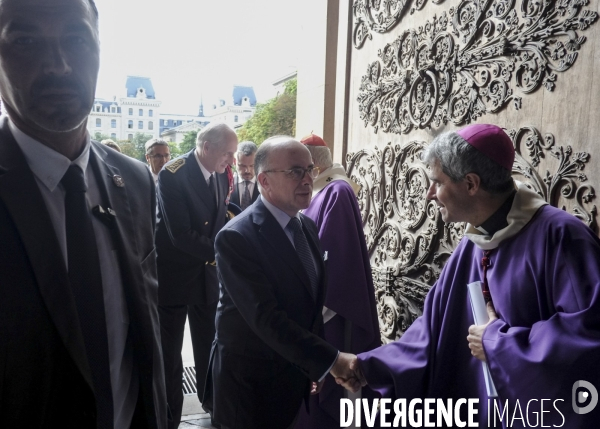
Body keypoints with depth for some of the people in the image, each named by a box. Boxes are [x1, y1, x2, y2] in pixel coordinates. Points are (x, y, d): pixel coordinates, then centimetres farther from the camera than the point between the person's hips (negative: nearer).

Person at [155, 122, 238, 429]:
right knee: (169, 351, 11)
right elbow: (180, 234, -26)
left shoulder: (221, 175, 1)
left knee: (209, 346, 18)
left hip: (208, 274, 6)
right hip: (174, 274, -5)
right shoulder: (172, 174, -19)